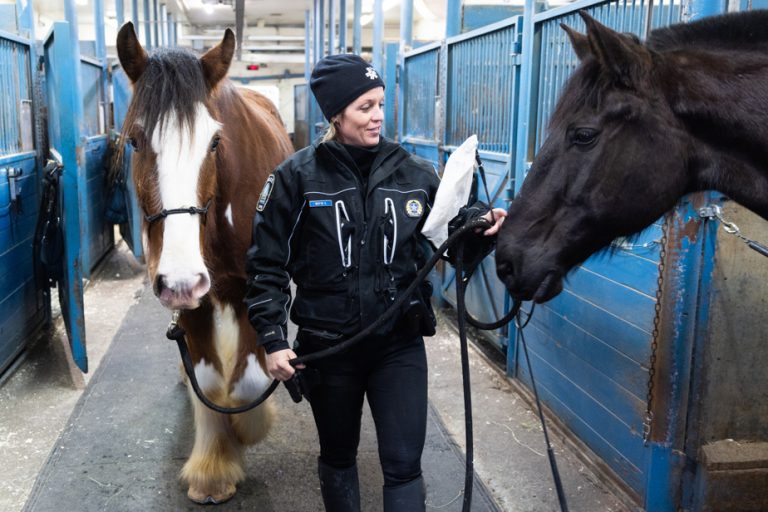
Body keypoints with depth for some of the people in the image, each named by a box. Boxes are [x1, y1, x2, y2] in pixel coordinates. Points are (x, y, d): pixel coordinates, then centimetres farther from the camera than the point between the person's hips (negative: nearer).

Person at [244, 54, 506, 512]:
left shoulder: (415, 173, -3)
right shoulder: (298, 177, -9)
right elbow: (267, 263, -5)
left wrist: (481, 232, -18)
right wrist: (273, 340, -12)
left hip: (400, 343, 1)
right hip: (328, 346, 0)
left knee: (404, 464, 4)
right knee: (338, 457, 20)